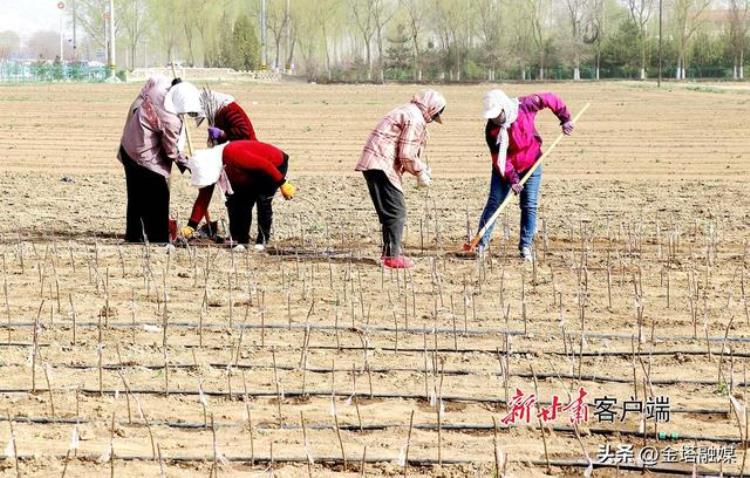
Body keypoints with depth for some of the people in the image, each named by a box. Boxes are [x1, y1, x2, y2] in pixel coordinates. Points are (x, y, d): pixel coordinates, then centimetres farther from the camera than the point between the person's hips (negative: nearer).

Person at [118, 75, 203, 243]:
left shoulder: (157, 85, -13)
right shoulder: (170, 120, -28)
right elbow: (172, 151, -14)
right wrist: (184, 162, 2)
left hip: (128, 149, 9)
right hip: (146, 159, -9)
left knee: (136, 197, 20)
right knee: (157, 201, 1)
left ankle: (134, 235, 30)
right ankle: (159, 239, 3)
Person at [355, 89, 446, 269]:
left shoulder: (407, 113, 22)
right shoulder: (415, 119, -11)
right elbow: (406, 155, -15)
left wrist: (421, 167, 15)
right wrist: (420, 173, -2)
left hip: (373, 165, 10)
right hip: (381, 165, -10)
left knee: (391, 212, 16)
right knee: (396, 212, -7)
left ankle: (392, 252, 22)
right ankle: (392, 255, -6)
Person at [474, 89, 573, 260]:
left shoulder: (526, 106, -22)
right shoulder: (492, 129, -22)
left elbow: (550, 99, -8)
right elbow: (499, 157, -21)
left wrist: (565, 118, -6)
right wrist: (512, 179, -27)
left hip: (531, 164, 1)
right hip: (505, 169, 0)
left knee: (529, 206, -3)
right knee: (494, 202, -6)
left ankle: (526, 247, 3)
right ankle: (481, 243, 0)